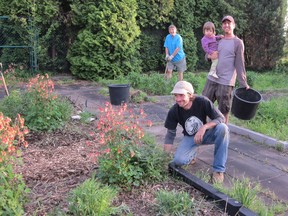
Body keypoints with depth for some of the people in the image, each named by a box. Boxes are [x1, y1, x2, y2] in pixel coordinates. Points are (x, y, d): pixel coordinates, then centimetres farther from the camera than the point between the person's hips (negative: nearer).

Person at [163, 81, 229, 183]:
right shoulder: (173, 111, -18)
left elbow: (221, 118, -21)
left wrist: (204, 127, -40)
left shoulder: (203, 102, -25)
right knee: (178, 160, -28)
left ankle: (218, 170, -21)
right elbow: (170, 134, -9)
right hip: (190, 137, 1)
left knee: (222, 128, -34)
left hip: (206, 134, 0)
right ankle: (192, 154, 12)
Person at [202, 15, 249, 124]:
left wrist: (244, 84, -11)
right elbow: (208, 54, 18)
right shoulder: (218, 40, 12)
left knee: (224, 111, 1)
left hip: (225, 82, -6)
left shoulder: (238, 43, -4)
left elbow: (240, 64, -7)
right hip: (211, 79, 6)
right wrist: (209, 56, -7)